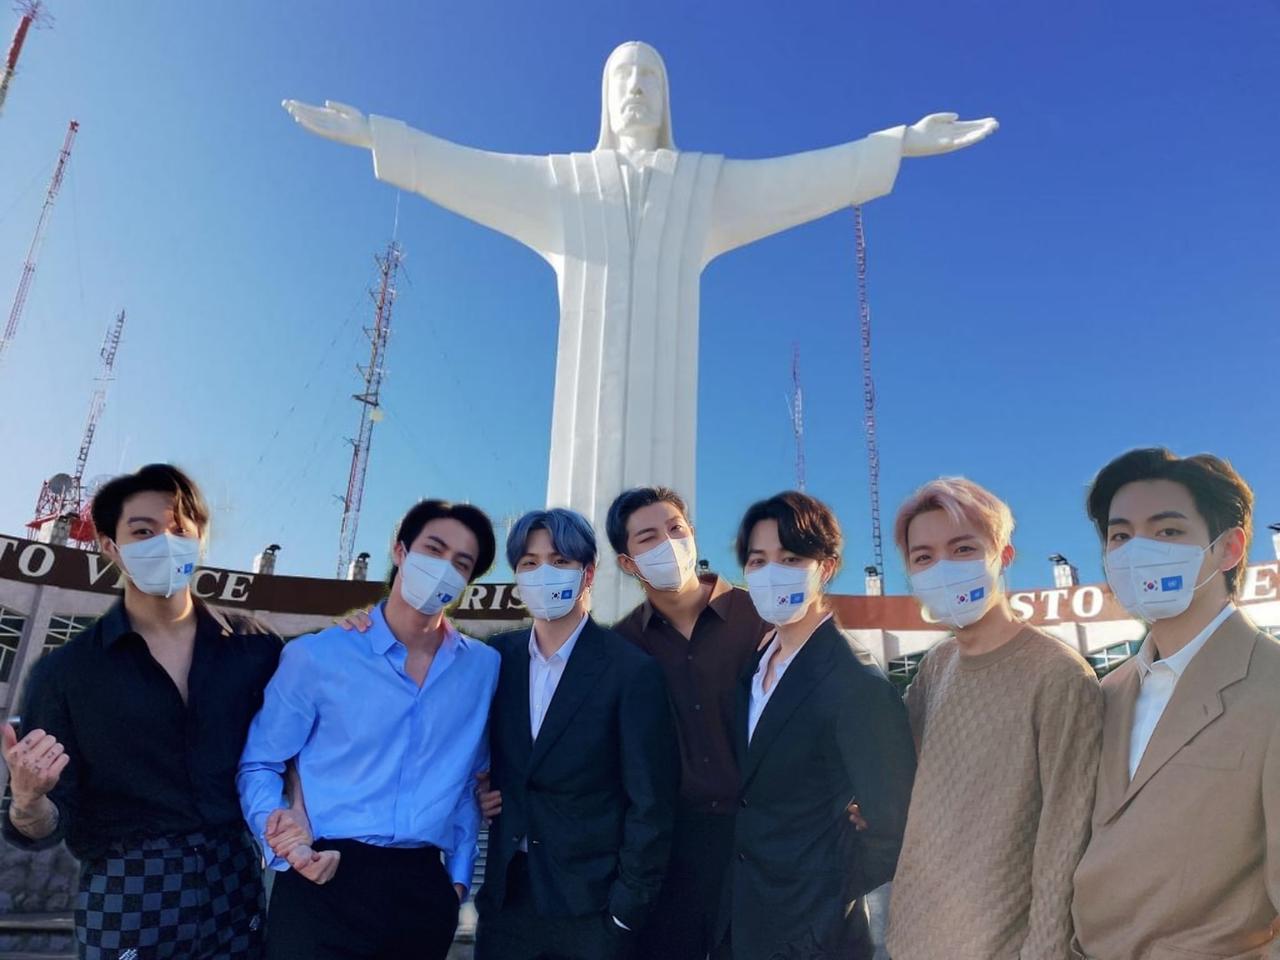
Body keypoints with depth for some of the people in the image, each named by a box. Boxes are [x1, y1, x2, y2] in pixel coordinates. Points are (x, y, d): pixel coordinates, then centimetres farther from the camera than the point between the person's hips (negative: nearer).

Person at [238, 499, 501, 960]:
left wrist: (459, 874, 8)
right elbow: (259, 764, 3)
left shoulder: (484, 668, 4)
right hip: (324, 886, -2)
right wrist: (282, 837, -12)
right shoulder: (317, 655, -4)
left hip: (423, 890, 3)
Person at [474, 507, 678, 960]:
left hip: (590, 903, -4)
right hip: (505, 894, 4)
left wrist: (627, 909, -11)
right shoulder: (500, 654, 1)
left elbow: (649, 805, -11)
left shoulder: (633, 671, -13)